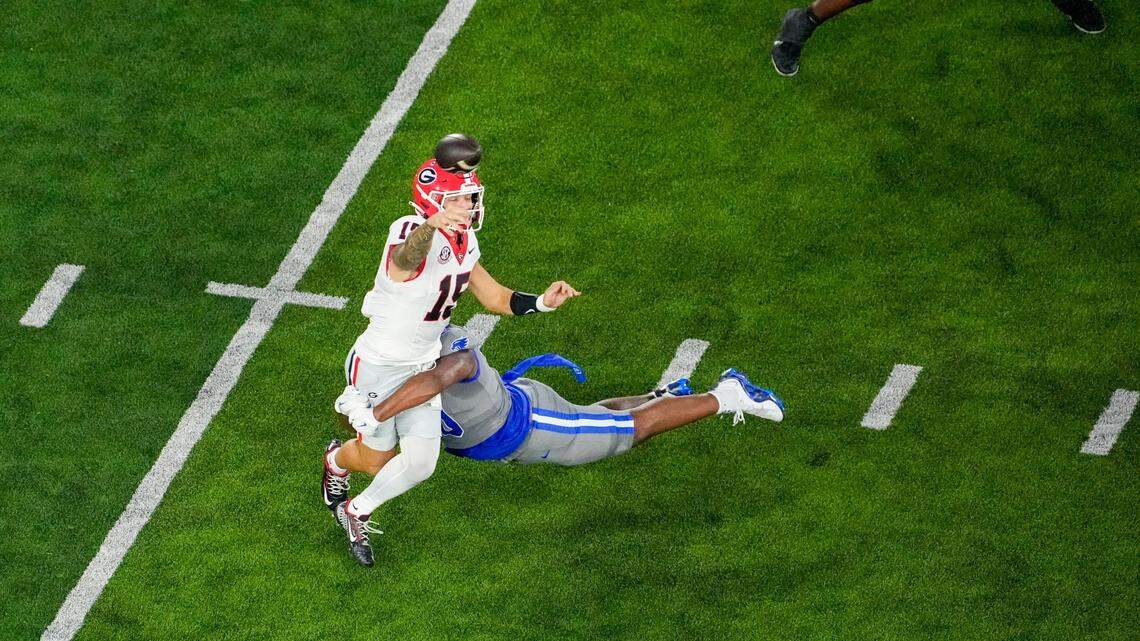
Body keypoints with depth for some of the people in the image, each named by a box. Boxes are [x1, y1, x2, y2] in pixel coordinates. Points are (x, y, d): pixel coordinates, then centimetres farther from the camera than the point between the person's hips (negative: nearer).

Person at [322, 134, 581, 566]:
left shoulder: (465, 245, -1)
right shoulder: (412, 233, -29)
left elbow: (493, 297, 12)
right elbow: (406, 257, -56)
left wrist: (541, 303, -5)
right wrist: (433, 224, -79)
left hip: (423, 367, 7)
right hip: (377, 365, -7)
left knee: (420, 462, 0)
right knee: (375, 456, 10)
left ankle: (356, 513, 27)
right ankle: (336, 460, 49)